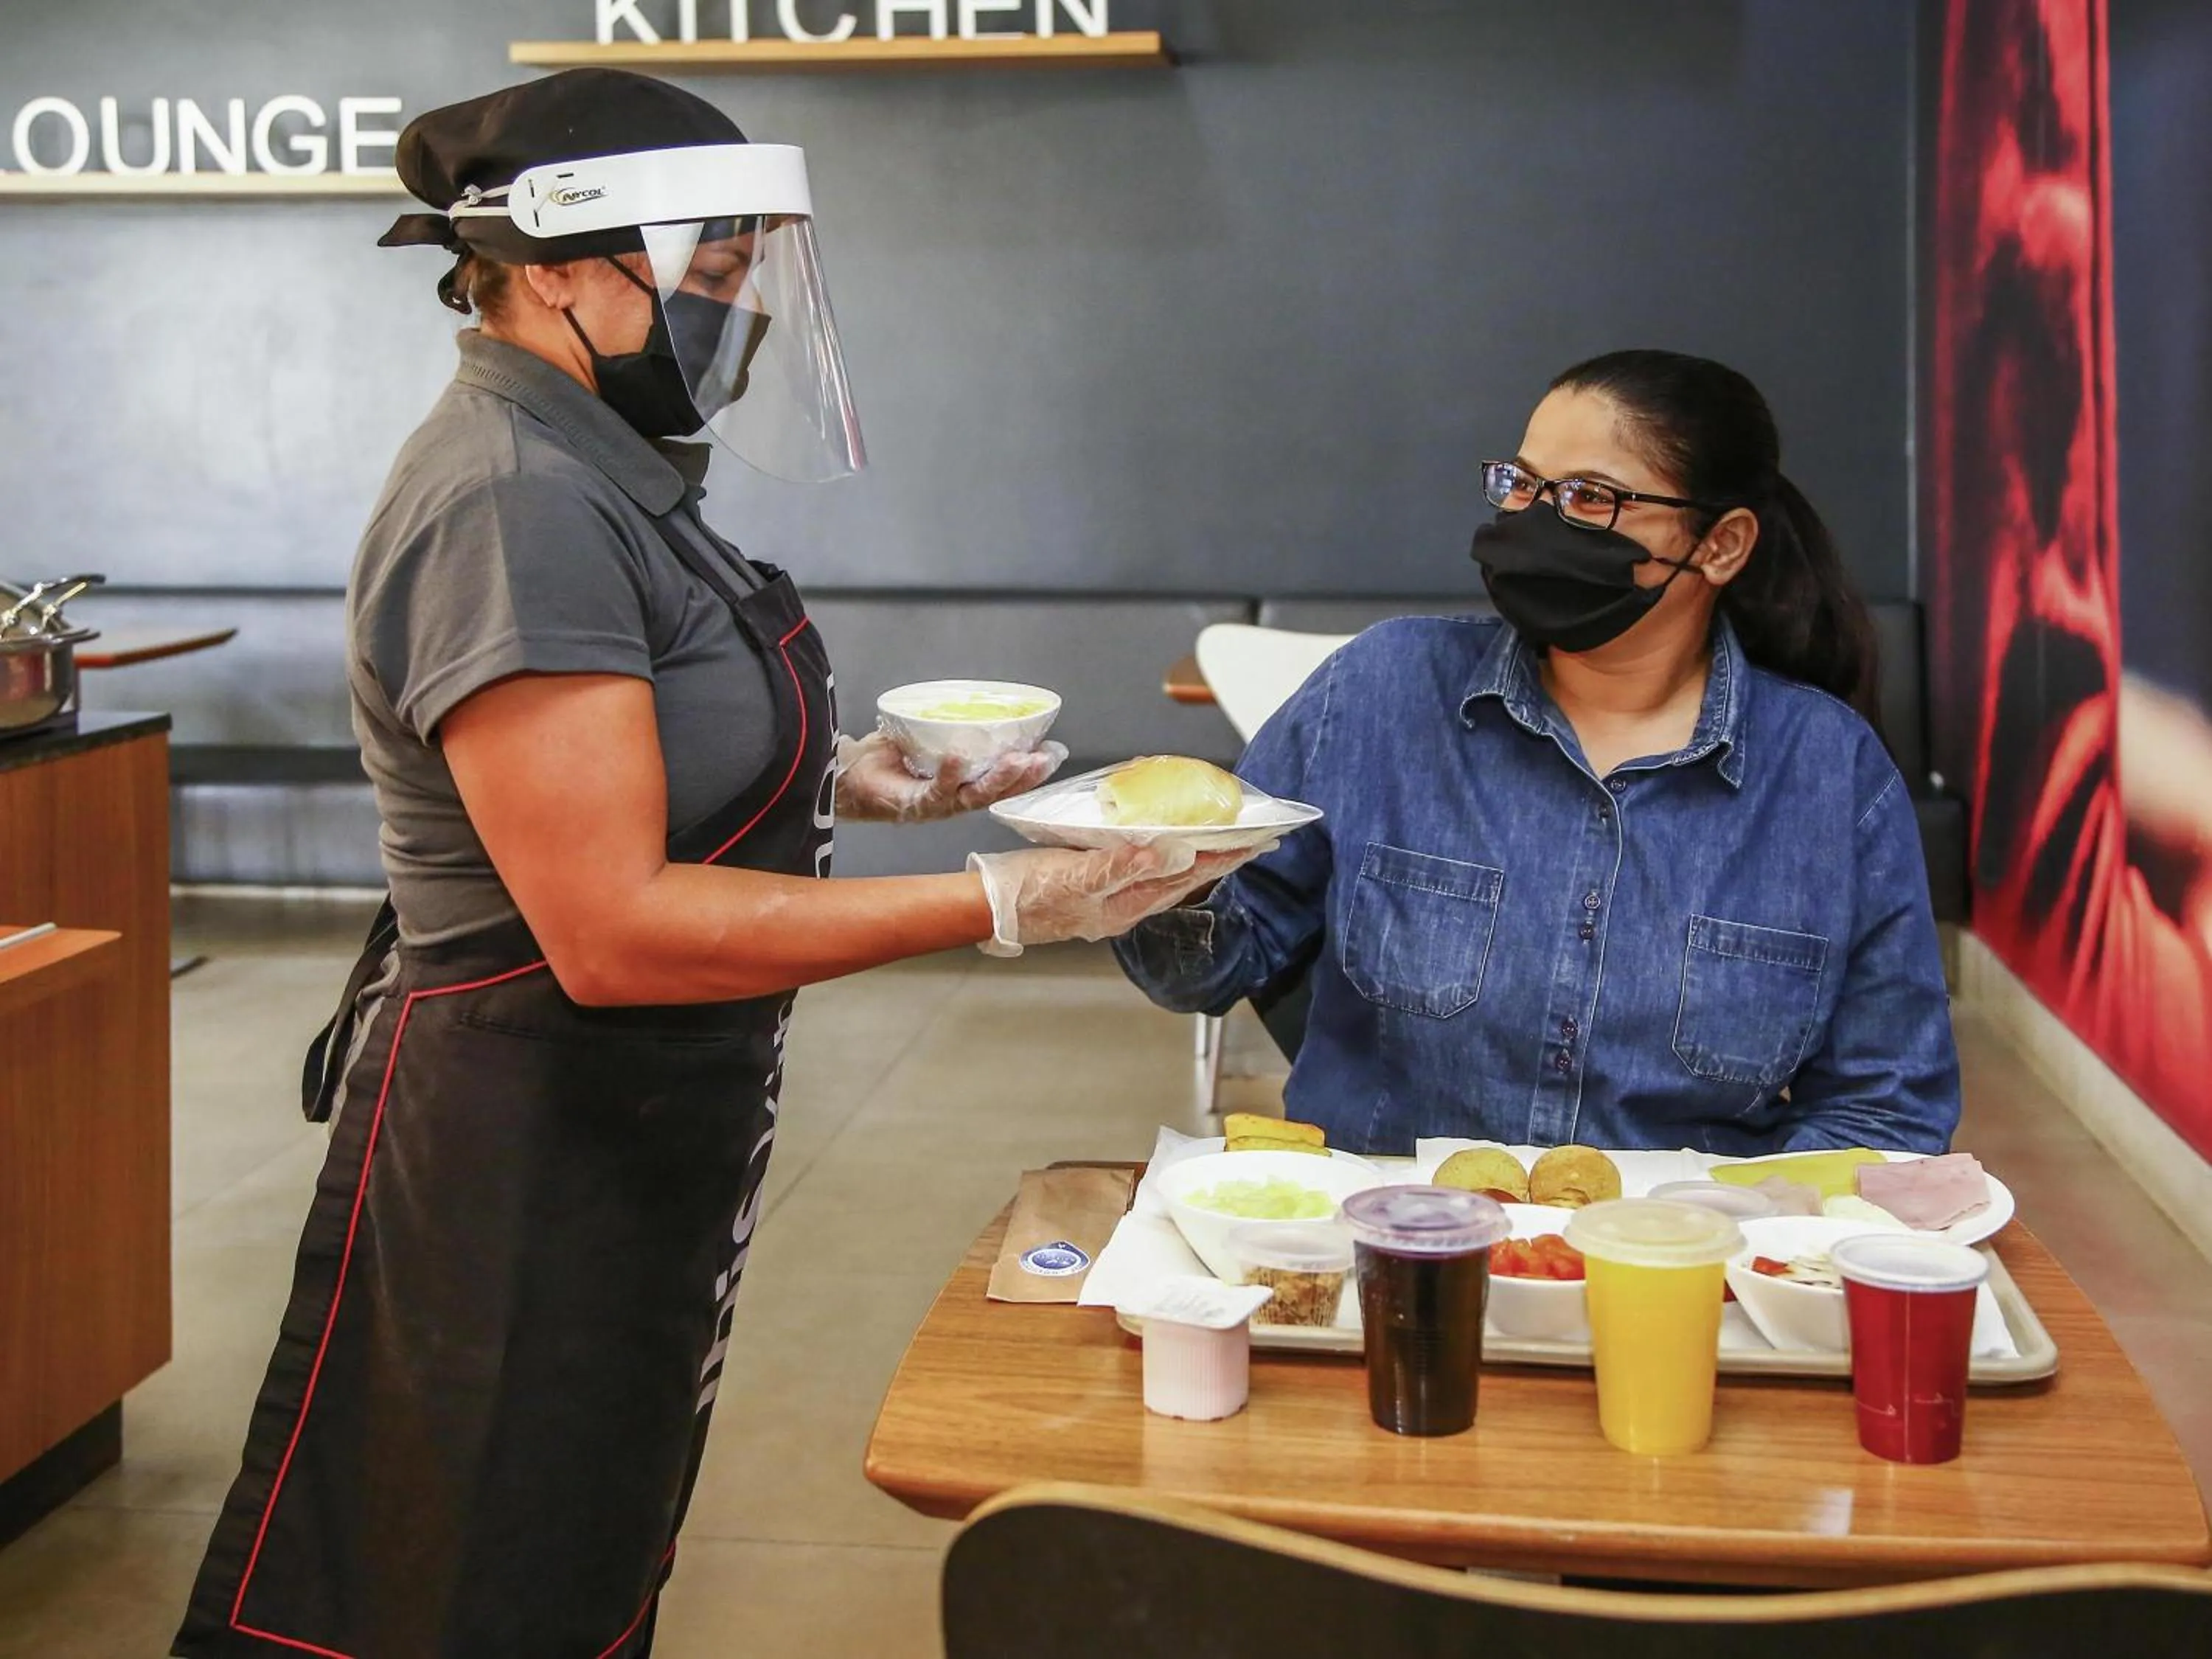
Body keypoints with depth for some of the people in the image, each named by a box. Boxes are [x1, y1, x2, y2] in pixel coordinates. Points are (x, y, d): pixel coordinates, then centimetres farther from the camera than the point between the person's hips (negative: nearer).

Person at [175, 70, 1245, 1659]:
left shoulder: (597, 469, 6)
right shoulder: (512, 507, -24)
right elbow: (615, 928, -28)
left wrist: (853, 776, 1)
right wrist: (1000, 905, -27)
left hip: (643, 1135, 10)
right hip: (525, 1154, -10)